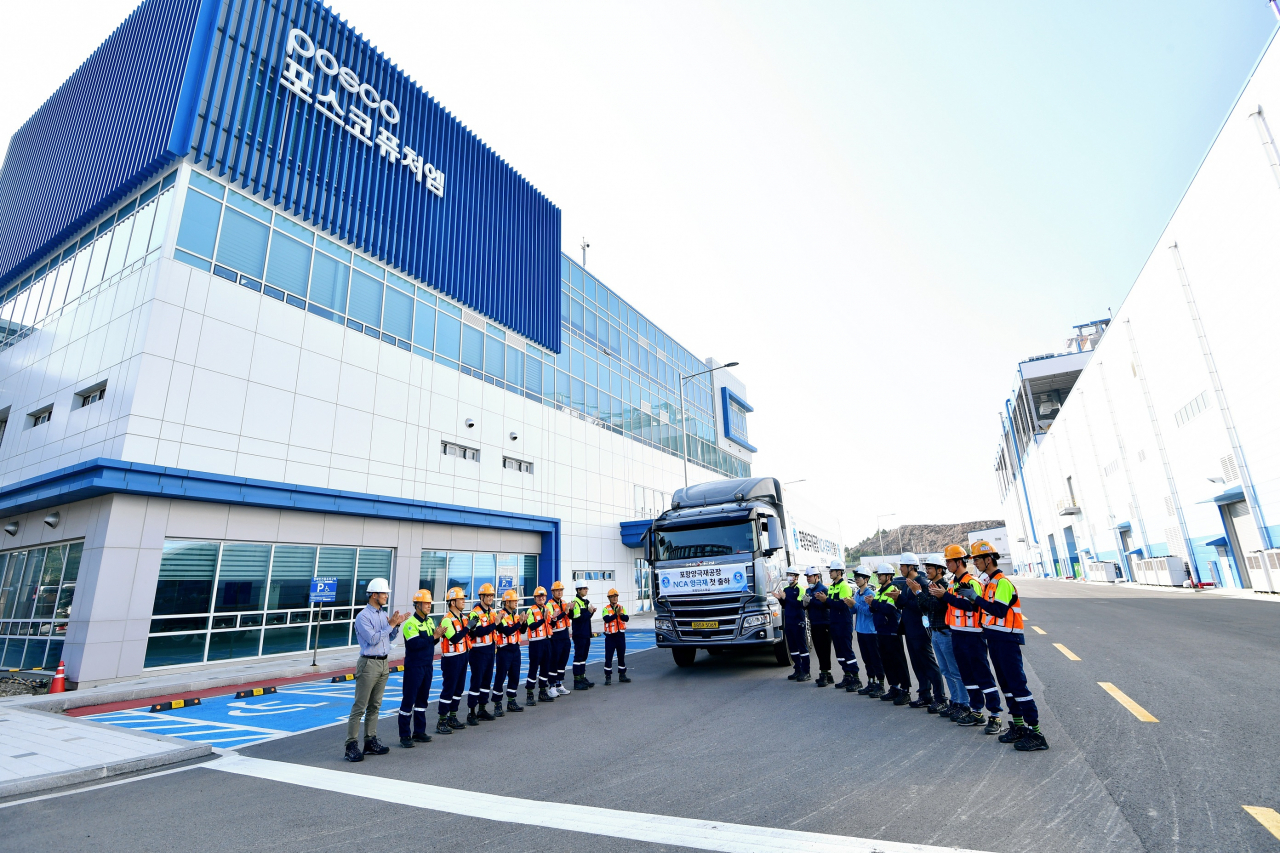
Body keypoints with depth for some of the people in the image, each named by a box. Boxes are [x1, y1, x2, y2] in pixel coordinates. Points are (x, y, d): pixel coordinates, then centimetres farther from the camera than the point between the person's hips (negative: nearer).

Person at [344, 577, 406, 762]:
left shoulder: (383, 615, 11)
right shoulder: (363, 616, -11)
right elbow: (372, 639, -19)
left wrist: (397, 625, -1)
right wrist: (390, 625, -17)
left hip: (383, 664, 8)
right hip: (369, 664, -7)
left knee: (375, 706, 12)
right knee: (359, 707, -3)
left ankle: (371, 742, 19)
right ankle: (351, 746, 3)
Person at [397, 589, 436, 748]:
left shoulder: (430, 621, 10)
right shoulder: (410, 623, -15)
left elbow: (431, 641, 9)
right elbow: (415, 643, -26)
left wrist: (437, 636, -12)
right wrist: (433, 637, -21)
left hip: (427, 666, 8)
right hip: (414, 667, -8)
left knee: (423, 700, 15)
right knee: (408, 701, 0)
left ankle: (419, 732, 25)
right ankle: (405, 735, 10)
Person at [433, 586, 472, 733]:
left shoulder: (462, 617, 10)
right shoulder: (447, 619, -17)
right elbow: (455, 639, -25)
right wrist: (467, 627, -21)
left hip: (462, 656, 9)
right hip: (451, 659, -9)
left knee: (459, 689, 14)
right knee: (448, 689, -2)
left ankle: (452, 718, 25)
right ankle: (441, 722, 8)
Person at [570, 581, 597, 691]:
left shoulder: (586, 602, 14)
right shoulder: (575, 602, -15)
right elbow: (577, 618, -24)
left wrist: (591, 612, 3)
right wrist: (589, 612, -17)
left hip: (586, 633, 9)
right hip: (579, 634, -9)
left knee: (584, 656, 15)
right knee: (578, 656, -3)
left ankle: (582, 677, 25)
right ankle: (577, 681, 3)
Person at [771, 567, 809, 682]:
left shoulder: (800, 589, -9)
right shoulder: (785, 589, 14)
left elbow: (800, 604, -23)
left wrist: (785, 598, -24)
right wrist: (780, 599, 0)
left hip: (798, 622, -8)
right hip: (788, 622, 8)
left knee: (802, 646, -2)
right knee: (792, 647, 12)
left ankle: (805, 672, 2)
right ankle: (798, 670, 20)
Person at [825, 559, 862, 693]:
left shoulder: (844, 586, -13)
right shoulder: (831, 587, 15)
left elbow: (842, 605, -24)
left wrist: (827, 599, -20)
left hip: (844, 624, -9)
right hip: (834, 623, 9)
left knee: (847, 650, -7)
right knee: (839, 651, 13)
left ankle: (856, 679, 0)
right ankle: (847, 676, 22)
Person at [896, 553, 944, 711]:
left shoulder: (921, 582, -15)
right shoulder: (907, 583, 13)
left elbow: (919, 606, -24)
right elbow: (903, 606, 13)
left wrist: (900, 598, -24)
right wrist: (898, 599, -5)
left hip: (920, 631, -9)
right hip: (910, 631, 9)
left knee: (930, 665, -2)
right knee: (918, 665, 14)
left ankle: (939, 699, 4)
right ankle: (925, 696, 23)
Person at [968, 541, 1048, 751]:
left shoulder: (1002, 583, -16)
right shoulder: (990, 582, 13)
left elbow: (999, 611, -24)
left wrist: (976, 598, -21)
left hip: (1007, 639, -10)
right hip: (994, 638, 10)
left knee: (1017, 684, -6)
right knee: (1006, 683, 15)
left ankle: (1035, 732, 0)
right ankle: (1018, 726, 24)